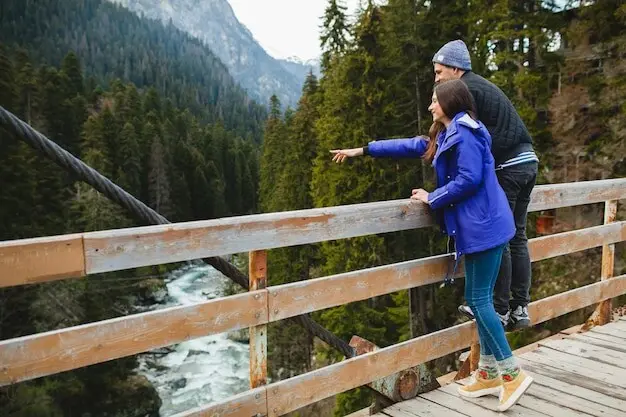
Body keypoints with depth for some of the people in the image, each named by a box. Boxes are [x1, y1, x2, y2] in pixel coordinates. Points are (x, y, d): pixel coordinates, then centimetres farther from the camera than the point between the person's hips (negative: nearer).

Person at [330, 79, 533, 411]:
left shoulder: (465, 132, -11)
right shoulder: (446, 137, 20)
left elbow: (470, 179, -20)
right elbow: (409, 146, 25)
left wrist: (432, 198, -8)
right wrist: (362, 151, 27)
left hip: (483, 226, -10)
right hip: (477, 226, 10)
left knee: (479, 300, -6)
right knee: (478, 299, 11)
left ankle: (513, 374, 4)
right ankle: (488, 374, 18)